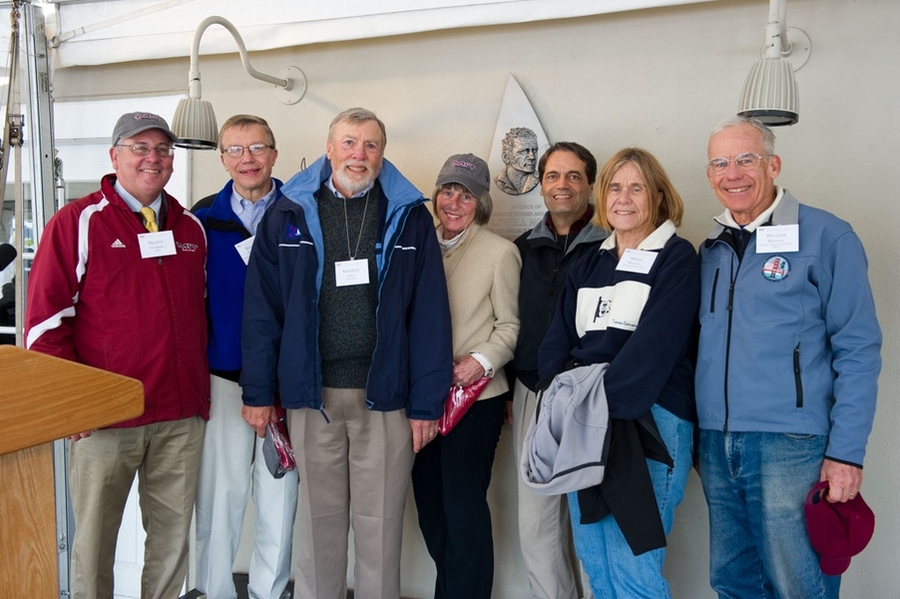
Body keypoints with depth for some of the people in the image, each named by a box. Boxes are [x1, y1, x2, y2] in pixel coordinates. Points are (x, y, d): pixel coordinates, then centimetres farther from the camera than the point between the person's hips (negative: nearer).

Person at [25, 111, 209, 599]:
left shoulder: (191, 227, 11)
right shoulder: (78, 222, -3)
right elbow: (45, 317, -6)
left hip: (182, 416, 4)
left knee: (172, 532, 13)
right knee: (95, 535, 10)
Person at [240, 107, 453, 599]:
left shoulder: (410, 217, 2)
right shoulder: (288, 214, 4)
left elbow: (430, 315, -1)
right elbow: (262, 308, 5)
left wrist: (427, 402, -5)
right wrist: (258, 392, 2)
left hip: (385, 393, 0)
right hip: (311, 392, 1)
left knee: (380, 524, 9)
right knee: (319, 519, 14)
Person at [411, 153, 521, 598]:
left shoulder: (500, 252, -6)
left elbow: (511, 324, -5)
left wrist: (482, 361, -20)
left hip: (476, 395, -5)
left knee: (463, 502, -2)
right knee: (429, 498, 15)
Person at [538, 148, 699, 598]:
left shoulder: (676, 258, -2)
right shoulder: (588, 264, 16)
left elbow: (654, 346, -14)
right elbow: (557, 341, 10)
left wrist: (605, 402, -18)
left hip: (649, 420, -6)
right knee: (593, 561, 11)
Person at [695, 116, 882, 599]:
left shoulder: (825, 237, -5)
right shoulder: (710, 250, 13)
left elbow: (858, 351, -7)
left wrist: (846, 452, -12)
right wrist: (698, 437, 14)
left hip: (791, 446, -5)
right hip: (716, 445, 6)